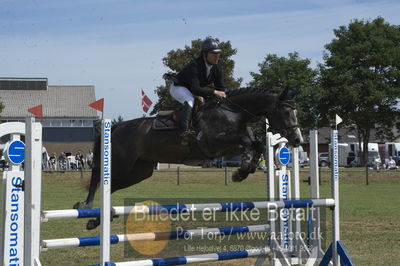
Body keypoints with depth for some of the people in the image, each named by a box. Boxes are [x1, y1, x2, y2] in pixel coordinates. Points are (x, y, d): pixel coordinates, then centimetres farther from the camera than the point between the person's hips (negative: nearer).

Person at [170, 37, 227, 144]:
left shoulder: (217, 68, -9)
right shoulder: (194, 66, -32)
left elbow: (221, 88, -2)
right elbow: (195, 89, -40)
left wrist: (223, 96, -22)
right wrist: (214, 92, -44)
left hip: (192, 91, 9)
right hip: (178, 88, -9)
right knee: (190, 100, -35)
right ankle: (184, 132, -46)